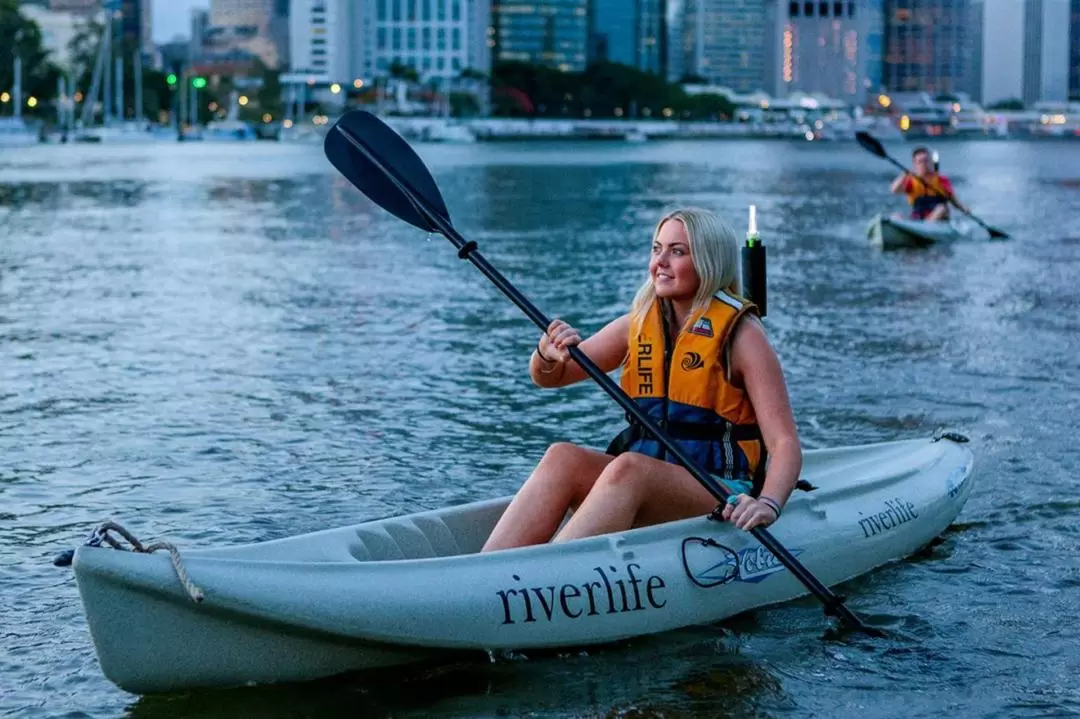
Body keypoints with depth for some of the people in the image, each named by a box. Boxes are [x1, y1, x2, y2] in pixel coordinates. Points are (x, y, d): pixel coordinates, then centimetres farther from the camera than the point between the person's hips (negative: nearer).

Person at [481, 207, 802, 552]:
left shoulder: (740, 334, -4)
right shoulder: (639, 323, 11)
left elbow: (785, 442, -12)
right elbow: (548, 377, 16)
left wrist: (768, 504, -32)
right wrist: (549, 354, -9)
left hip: (720, 497, -5)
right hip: (642, 485, 5)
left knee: (628, 468, -34)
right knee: (563, 456, -24)